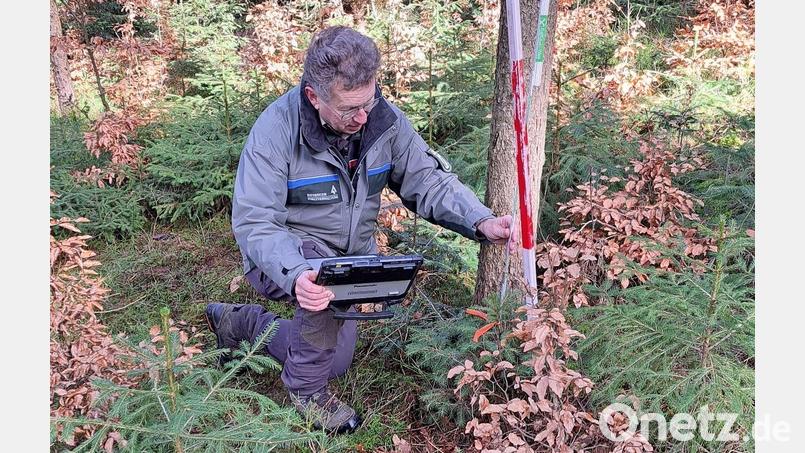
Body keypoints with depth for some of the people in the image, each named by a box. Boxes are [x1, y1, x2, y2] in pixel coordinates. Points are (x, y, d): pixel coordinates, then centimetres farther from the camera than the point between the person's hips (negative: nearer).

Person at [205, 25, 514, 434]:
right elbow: (254, 222, -30)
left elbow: (428, 181, -12)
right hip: (285, 257, -5)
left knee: (335, 364, 16)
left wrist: (481, 222, -30)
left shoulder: (384, 120, -16)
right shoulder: (277, 129, -28)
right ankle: (306, 389, -9)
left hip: (352, 254, 5)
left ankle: (239, 322, 37)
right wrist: (295, 276, -49)